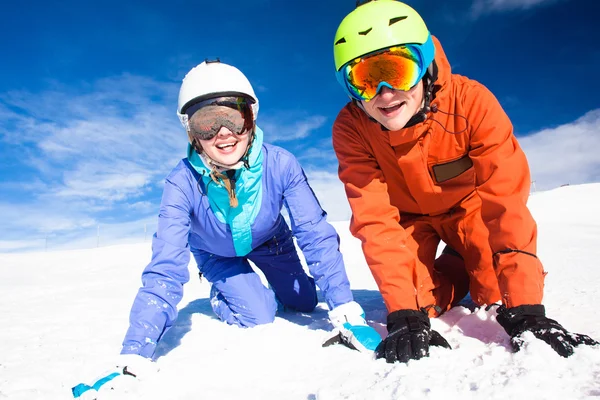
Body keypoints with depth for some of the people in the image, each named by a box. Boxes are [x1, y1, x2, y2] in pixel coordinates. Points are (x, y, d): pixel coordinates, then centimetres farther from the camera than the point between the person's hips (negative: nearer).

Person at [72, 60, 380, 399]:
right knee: (258, 315, -14)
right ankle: (220, 297, 20)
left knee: (304, 303, 8)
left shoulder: (280, 164, -36)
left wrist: (345, 310, -38)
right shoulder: (182, 183, -37)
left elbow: (316, 234, -32)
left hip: (269, 240, 2)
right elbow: (165, 272, -38)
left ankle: (267, 283, 41)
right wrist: (135, 358, -45)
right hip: (217, 254, -1)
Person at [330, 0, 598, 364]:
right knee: (417, 301, -11)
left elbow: (506, 200, -34)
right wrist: (405, 314, -37)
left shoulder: (470, 101, -32)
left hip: (469, 204, 0)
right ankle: (451, 272, 19)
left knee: (496, 295, -13)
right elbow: (375, 218, -31)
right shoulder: (351, 128, -29)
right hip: (409, 214, 1)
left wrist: (526, 308, -39)